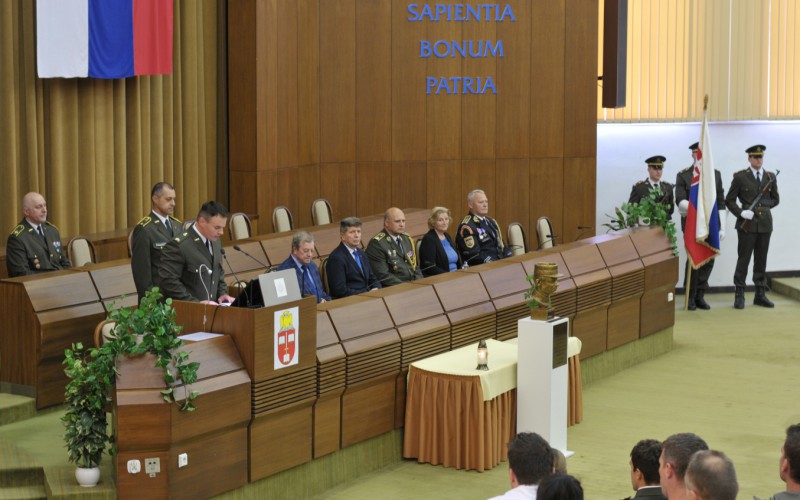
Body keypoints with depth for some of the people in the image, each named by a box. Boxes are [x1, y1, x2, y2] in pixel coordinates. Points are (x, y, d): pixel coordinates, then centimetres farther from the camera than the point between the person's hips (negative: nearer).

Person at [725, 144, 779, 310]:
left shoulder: (770, 177, 9)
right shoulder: (740, 177, -1)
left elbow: (775, 199, 17)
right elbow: (729, 200, 1)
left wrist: (763, 206, 1)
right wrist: (741, 212, -13)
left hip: (765, 223, 3)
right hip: (747, 224, -3)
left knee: (761, 260, 7)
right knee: (743, 259, -2)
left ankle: (760, 295, 13)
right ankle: (739, 295, 3)